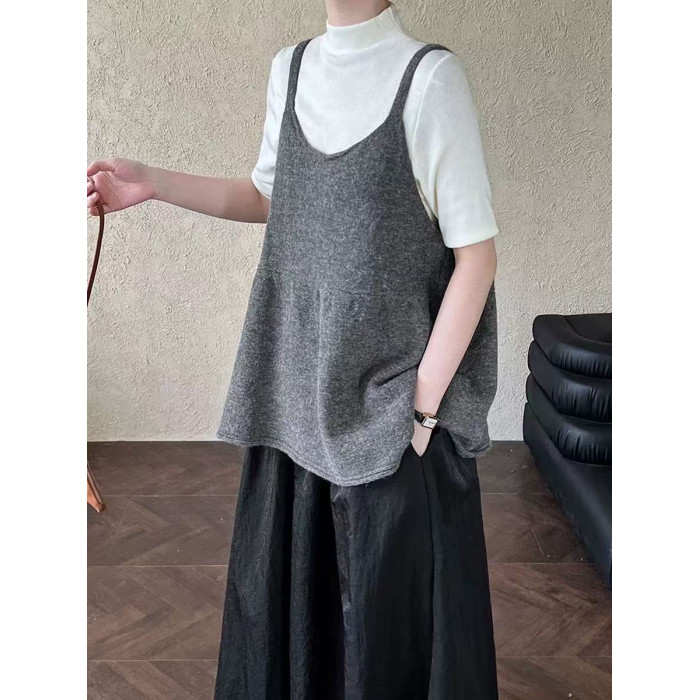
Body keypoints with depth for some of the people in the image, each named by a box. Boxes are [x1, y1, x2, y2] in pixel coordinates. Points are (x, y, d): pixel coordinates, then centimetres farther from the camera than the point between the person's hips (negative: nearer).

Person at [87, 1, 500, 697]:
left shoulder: (429, 76, -12)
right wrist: (154, 183, 8)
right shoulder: (290, 68, 7)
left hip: (389, 396, -5)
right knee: (281, 580, 18)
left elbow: (476, 254, -11)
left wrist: (424, 405, -13)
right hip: (297, 387, 6)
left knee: (391, 602, 8)